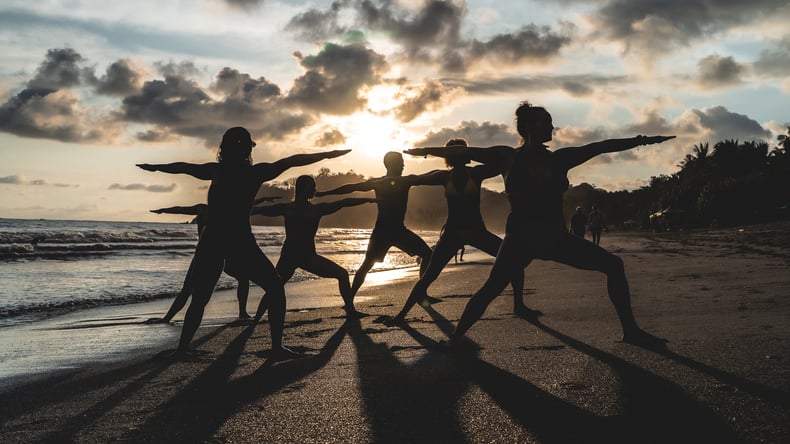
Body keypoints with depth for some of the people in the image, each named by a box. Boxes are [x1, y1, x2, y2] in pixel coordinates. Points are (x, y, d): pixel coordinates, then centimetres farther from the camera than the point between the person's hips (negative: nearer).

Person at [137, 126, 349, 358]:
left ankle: (181, 349, 11)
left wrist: (153, 167, 36)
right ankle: (277, 348, 1)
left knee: (198, 300, 17)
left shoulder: (216, 170, 8)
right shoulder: (255, 172, -1)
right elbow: (292, 161, 1)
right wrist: (328, 154, 8)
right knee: (276, 290, 8)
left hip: (210, 243, 4)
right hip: (240, 243, -4)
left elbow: (183, 167, 20)